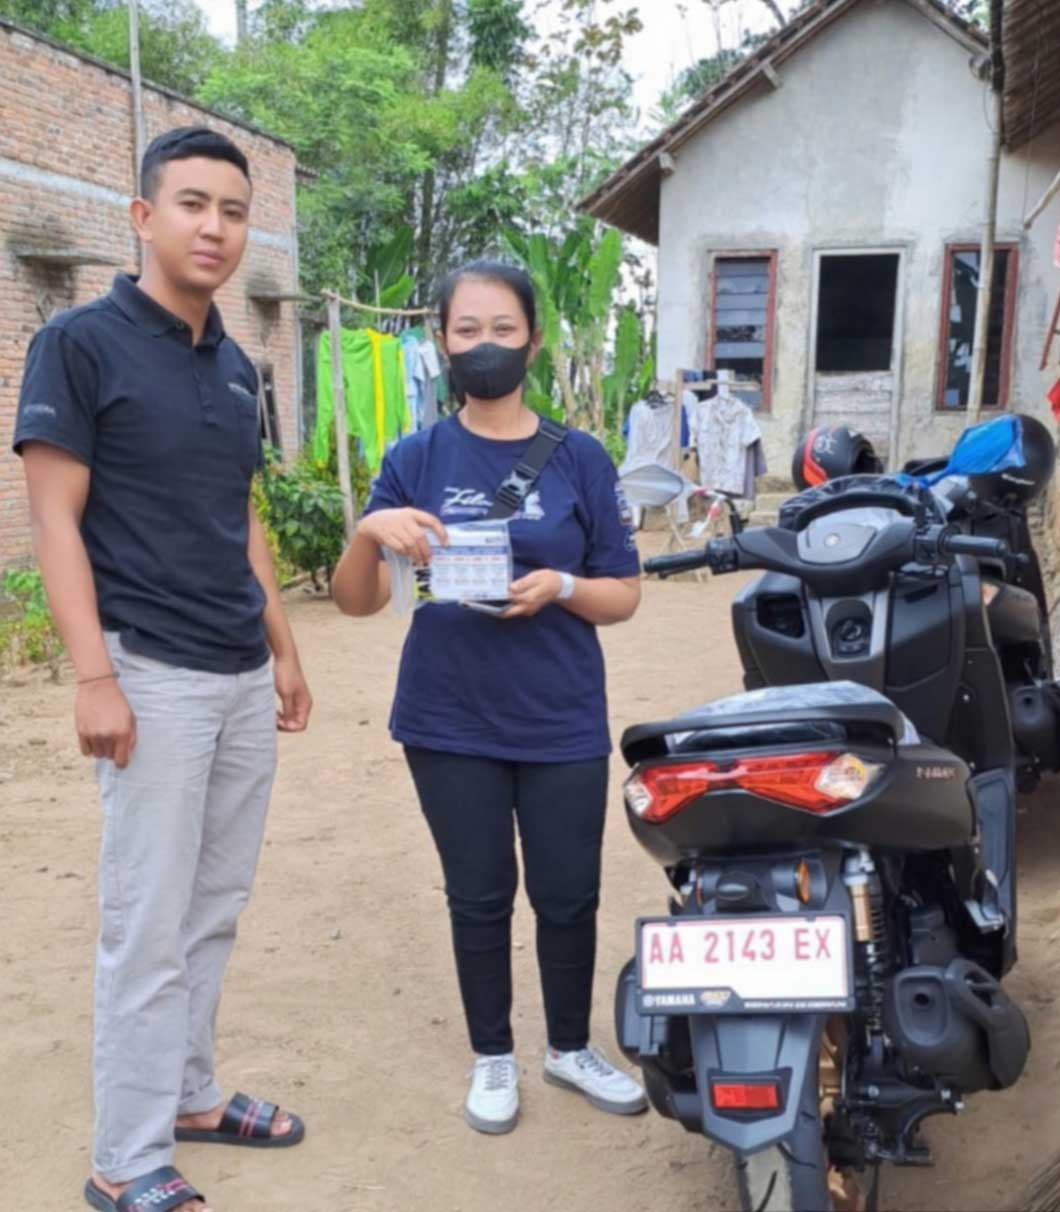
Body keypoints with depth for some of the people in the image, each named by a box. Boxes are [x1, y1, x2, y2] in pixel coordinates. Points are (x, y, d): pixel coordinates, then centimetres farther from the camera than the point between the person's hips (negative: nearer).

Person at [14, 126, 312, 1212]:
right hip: (152, 676, -7)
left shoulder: (235, 366, 13)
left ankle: (189, 1094, 31)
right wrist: (94, 677, -17)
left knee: (214, 913, 15)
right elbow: (55, 519, -11)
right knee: (148, 927, 0)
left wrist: (283, 650, 17)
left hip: (244, 677, 7)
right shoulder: (80, 341, -7)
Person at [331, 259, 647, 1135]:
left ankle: (572, 1047, 35)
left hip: (562, 723, 0)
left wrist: (562, 585, -19)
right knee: (479, 897, 12)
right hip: (451, 724, 0)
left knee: (569, 895, 10)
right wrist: (371, 533, -24)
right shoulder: (417, 460, -1)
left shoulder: (581, 459, -1)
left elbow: (624, 596, 1)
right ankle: (493, 1057, 32)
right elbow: (357, 602, -4)